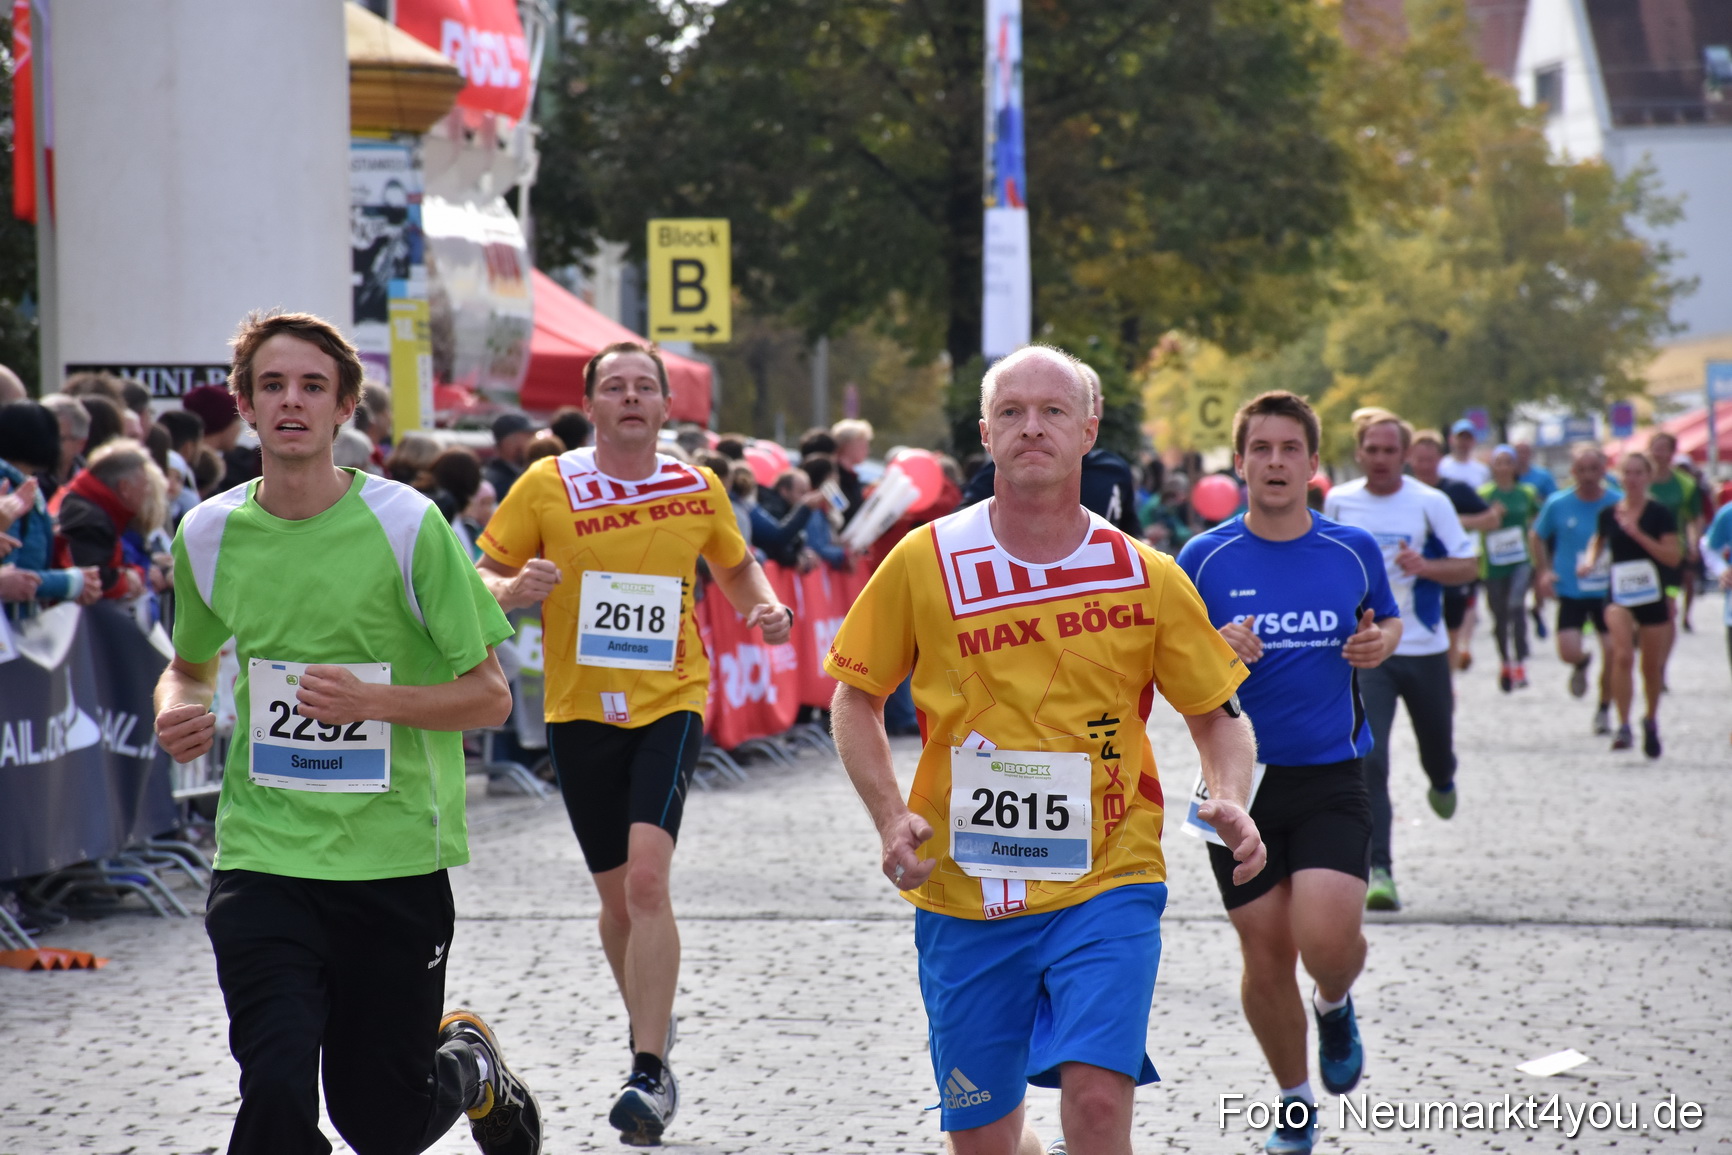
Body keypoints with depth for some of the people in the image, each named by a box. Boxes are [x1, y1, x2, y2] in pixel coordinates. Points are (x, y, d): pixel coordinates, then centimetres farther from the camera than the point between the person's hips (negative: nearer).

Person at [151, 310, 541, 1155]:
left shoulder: (405, 525, -8)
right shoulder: (209, 534, 2)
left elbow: (488, 695, -5)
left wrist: (372, 699, -21)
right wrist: (176, 711, -2)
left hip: (394, 856, -2)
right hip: (262, 855, 2)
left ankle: (470, 1064, 42)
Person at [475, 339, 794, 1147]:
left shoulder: (698, 489, 3)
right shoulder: (546, 487, -2)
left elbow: (735, 568, 20)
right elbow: (482, 576, 2)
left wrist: (763, 608, -1)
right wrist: (514, 589, -21)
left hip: (669, 702, -1)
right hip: (580, 710, 1)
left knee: (646, 874, -19)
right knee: (617, 895, 10)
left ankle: (651, 1073, -19)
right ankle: (651, 1028, 37)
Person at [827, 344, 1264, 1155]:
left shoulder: (1147, 578, 0)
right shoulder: (926, 562, -1)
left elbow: (1217, 716, 10)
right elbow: (857, 699, 8)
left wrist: (1230, 802, -11)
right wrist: (891, 815, -7)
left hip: (1106, 884, -1)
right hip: (963, 895, 1)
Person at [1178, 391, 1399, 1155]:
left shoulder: (1353, 549, 1)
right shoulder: (1204, 558, -3)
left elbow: (1387, 619, 19)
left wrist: (1380, 643, -4)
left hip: (1332, 777, 0)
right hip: (1240, 780, 0)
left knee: (1327, 937, -19)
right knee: (1266, 957, 5)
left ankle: (1335, 1005, 18)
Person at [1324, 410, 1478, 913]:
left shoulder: (1431, 503, -6)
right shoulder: (1338, 501, 1)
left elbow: (1469, 565, -5)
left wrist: (1425, 566, -23)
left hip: (1425, 649, 0)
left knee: (1437, 746, 18)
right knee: (1368, 760, -17)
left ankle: (1442, 782, 57)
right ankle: (1378, 870, -18)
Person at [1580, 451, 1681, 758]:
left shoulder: (1659, 514, -6)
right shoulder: (1608, 514, 2)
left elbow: (1674, 557, -13)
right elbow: (1598, 542, 22)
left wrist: (1638, 534, -21)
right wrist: (1590, 560, 0)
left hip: (1653, 597, 0)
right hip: (1619, 596, 0)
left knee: (1652, 667, 11)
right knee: (1623, 656, -22)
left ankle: (1651, 720, 37)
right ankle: (1623, 726, -19)